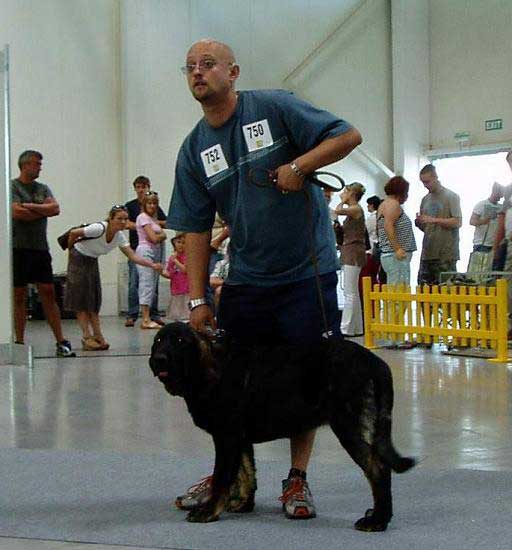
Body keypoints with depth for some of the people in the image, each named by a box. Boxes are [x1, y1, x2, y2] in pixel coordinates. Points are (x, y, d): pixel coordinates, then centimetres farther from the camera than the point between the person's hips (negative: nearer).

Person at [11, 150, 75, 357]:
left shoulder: (43, 188, 14)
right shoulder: (12, 187, -2)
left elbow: (56, 208, -2)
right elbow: (17, 213, -17)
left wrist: (30, 206, -11)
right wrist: (43, 210, -4)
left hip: (41, 248, 4)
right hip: (19, 248, -4)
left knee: (48, 294, 2)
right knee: (19, 296, 2)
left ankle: (61, 342, 2)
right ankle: (20, 342, 8)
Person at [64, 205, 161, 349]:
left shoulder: (119, 237, -11)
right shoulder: (99, 229, -30)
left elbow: (133, 256, -16)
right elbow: (73, 233, -21)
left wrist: (152, 264, -29)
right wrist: (71, 250, -3)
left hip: (92, 261, 7)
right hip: (78, 259, -7)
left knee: (93, 299, 5)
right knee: (81, 299, -7)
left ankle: (97, 336, 6)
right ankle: (87, 337, -8)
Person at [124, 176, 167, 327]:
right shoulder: (130, 205, 5)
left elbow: (166, 223, 13)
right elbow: (127, 224, -8)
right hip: (136, 248, -3)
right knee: (134, 283, -7)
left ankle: (154, 314, 10)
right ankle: (131, 316, -5)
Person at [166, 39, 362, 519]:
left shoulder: (274, 108, -7)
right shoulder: (193, 150, 6)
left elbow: (348, 135, -9)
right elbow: (196, 231, 4)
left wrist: (298, 165, -21)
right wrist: (197, 301, -2)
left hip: (307, 272, -4)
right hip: (244, 280, 4)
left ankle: (297, 480, 17)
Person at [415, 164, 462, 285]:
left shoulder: (451, 197, -1)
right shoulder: (425, 199, 16)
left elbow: (457, 222, -10)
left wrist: (434, 220, -17)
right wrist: (418, 223, -3)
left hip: (446, 254, -6)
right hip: (427, 253, 6)